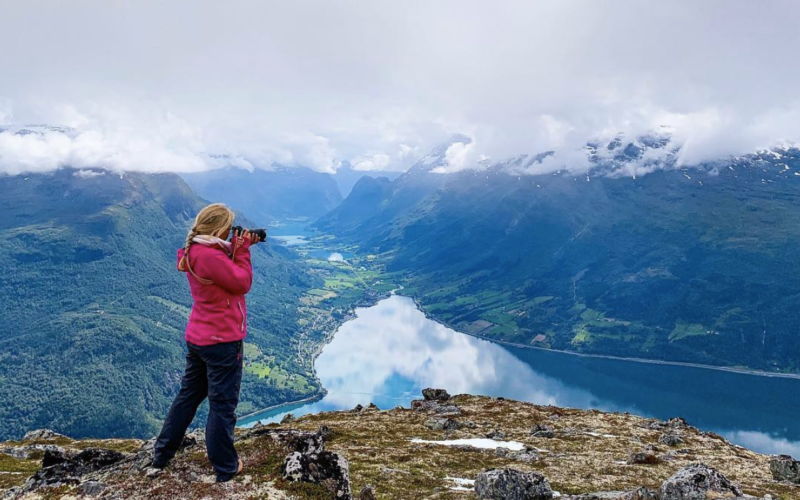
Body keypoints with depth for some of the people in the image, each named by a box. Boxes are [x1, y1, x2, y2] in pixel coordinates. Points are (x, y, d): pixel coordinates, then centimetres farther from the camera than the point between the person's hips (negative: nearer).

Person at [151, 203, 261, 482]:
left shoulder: (195, 251, 7)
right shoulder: (209, 255, -24)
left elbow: (225, 272, 13)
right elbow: (242, 283, -18)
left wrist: (238, 249, 1)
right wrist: (243, 250, -11)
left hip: (197, 338, 9)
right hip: (222, 341, -9)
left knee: (189, 395, 21)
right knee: (223, 405, 3)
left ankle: (162, 454, 32)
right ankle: (225, 468, 16)